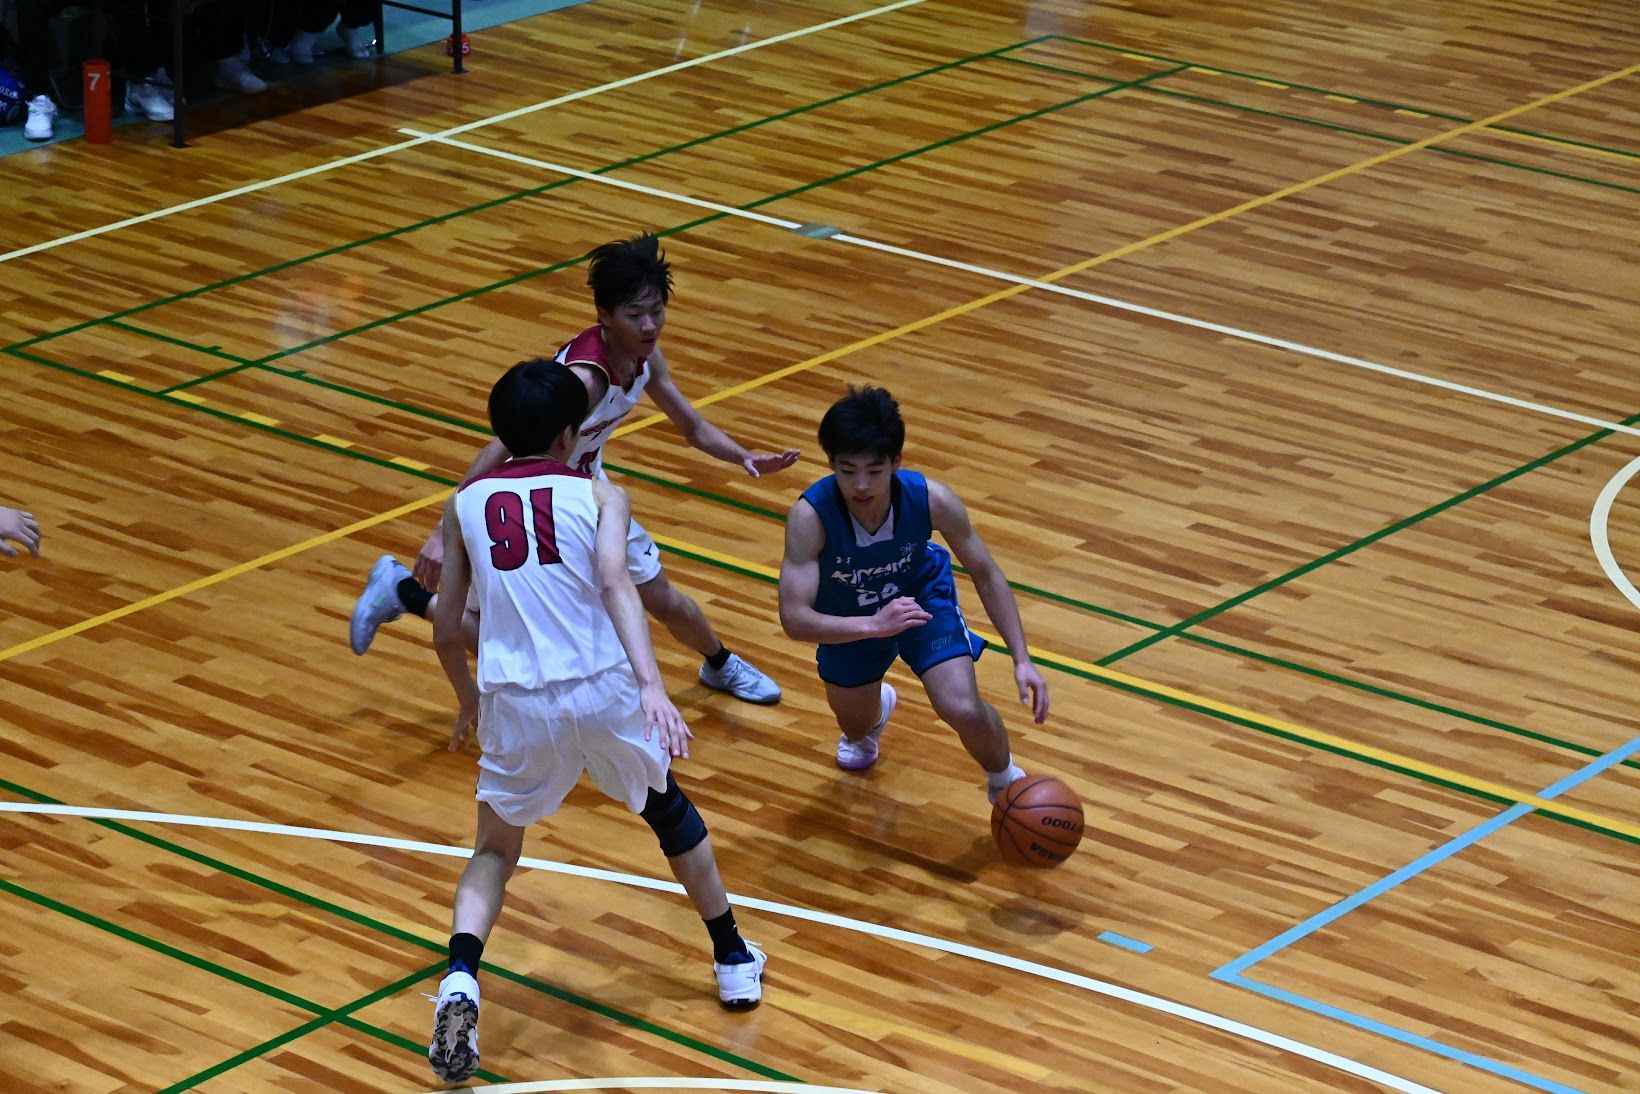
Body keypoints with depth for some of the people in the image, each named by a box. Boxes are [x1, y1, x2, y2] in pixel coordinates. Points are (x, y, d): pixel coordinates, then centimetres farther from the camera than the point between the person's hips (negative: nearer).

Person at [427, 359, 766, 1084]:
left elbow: (447, 629, 13)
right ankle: (735, 962, 38)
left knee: (494, 853, 20)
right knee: (670, 811, 28)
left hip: (515, 703, 1)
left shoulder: (466, 503, 12)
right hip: (604, 690, 0)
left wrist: (467, 698, 33)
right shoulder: (599, 495, 5)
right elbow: (614, 582, -14)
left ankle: (459, 982, -8)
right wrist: (652, 687, -25)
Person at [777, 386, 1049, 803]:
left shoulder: (931, 500, -34)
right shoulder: (810, 515, -40)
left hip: (922, 597, 0)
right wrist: (872, 625, -58)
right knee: (856, 728, 19)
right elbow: (793, 617, -43)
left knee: (965, 711, -18)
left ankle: (1006, 782, 16)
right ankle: (876, 710, 59)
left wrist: (1022, 659, -25)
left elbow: (986, 575, -18)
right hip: (850, 618, 1)